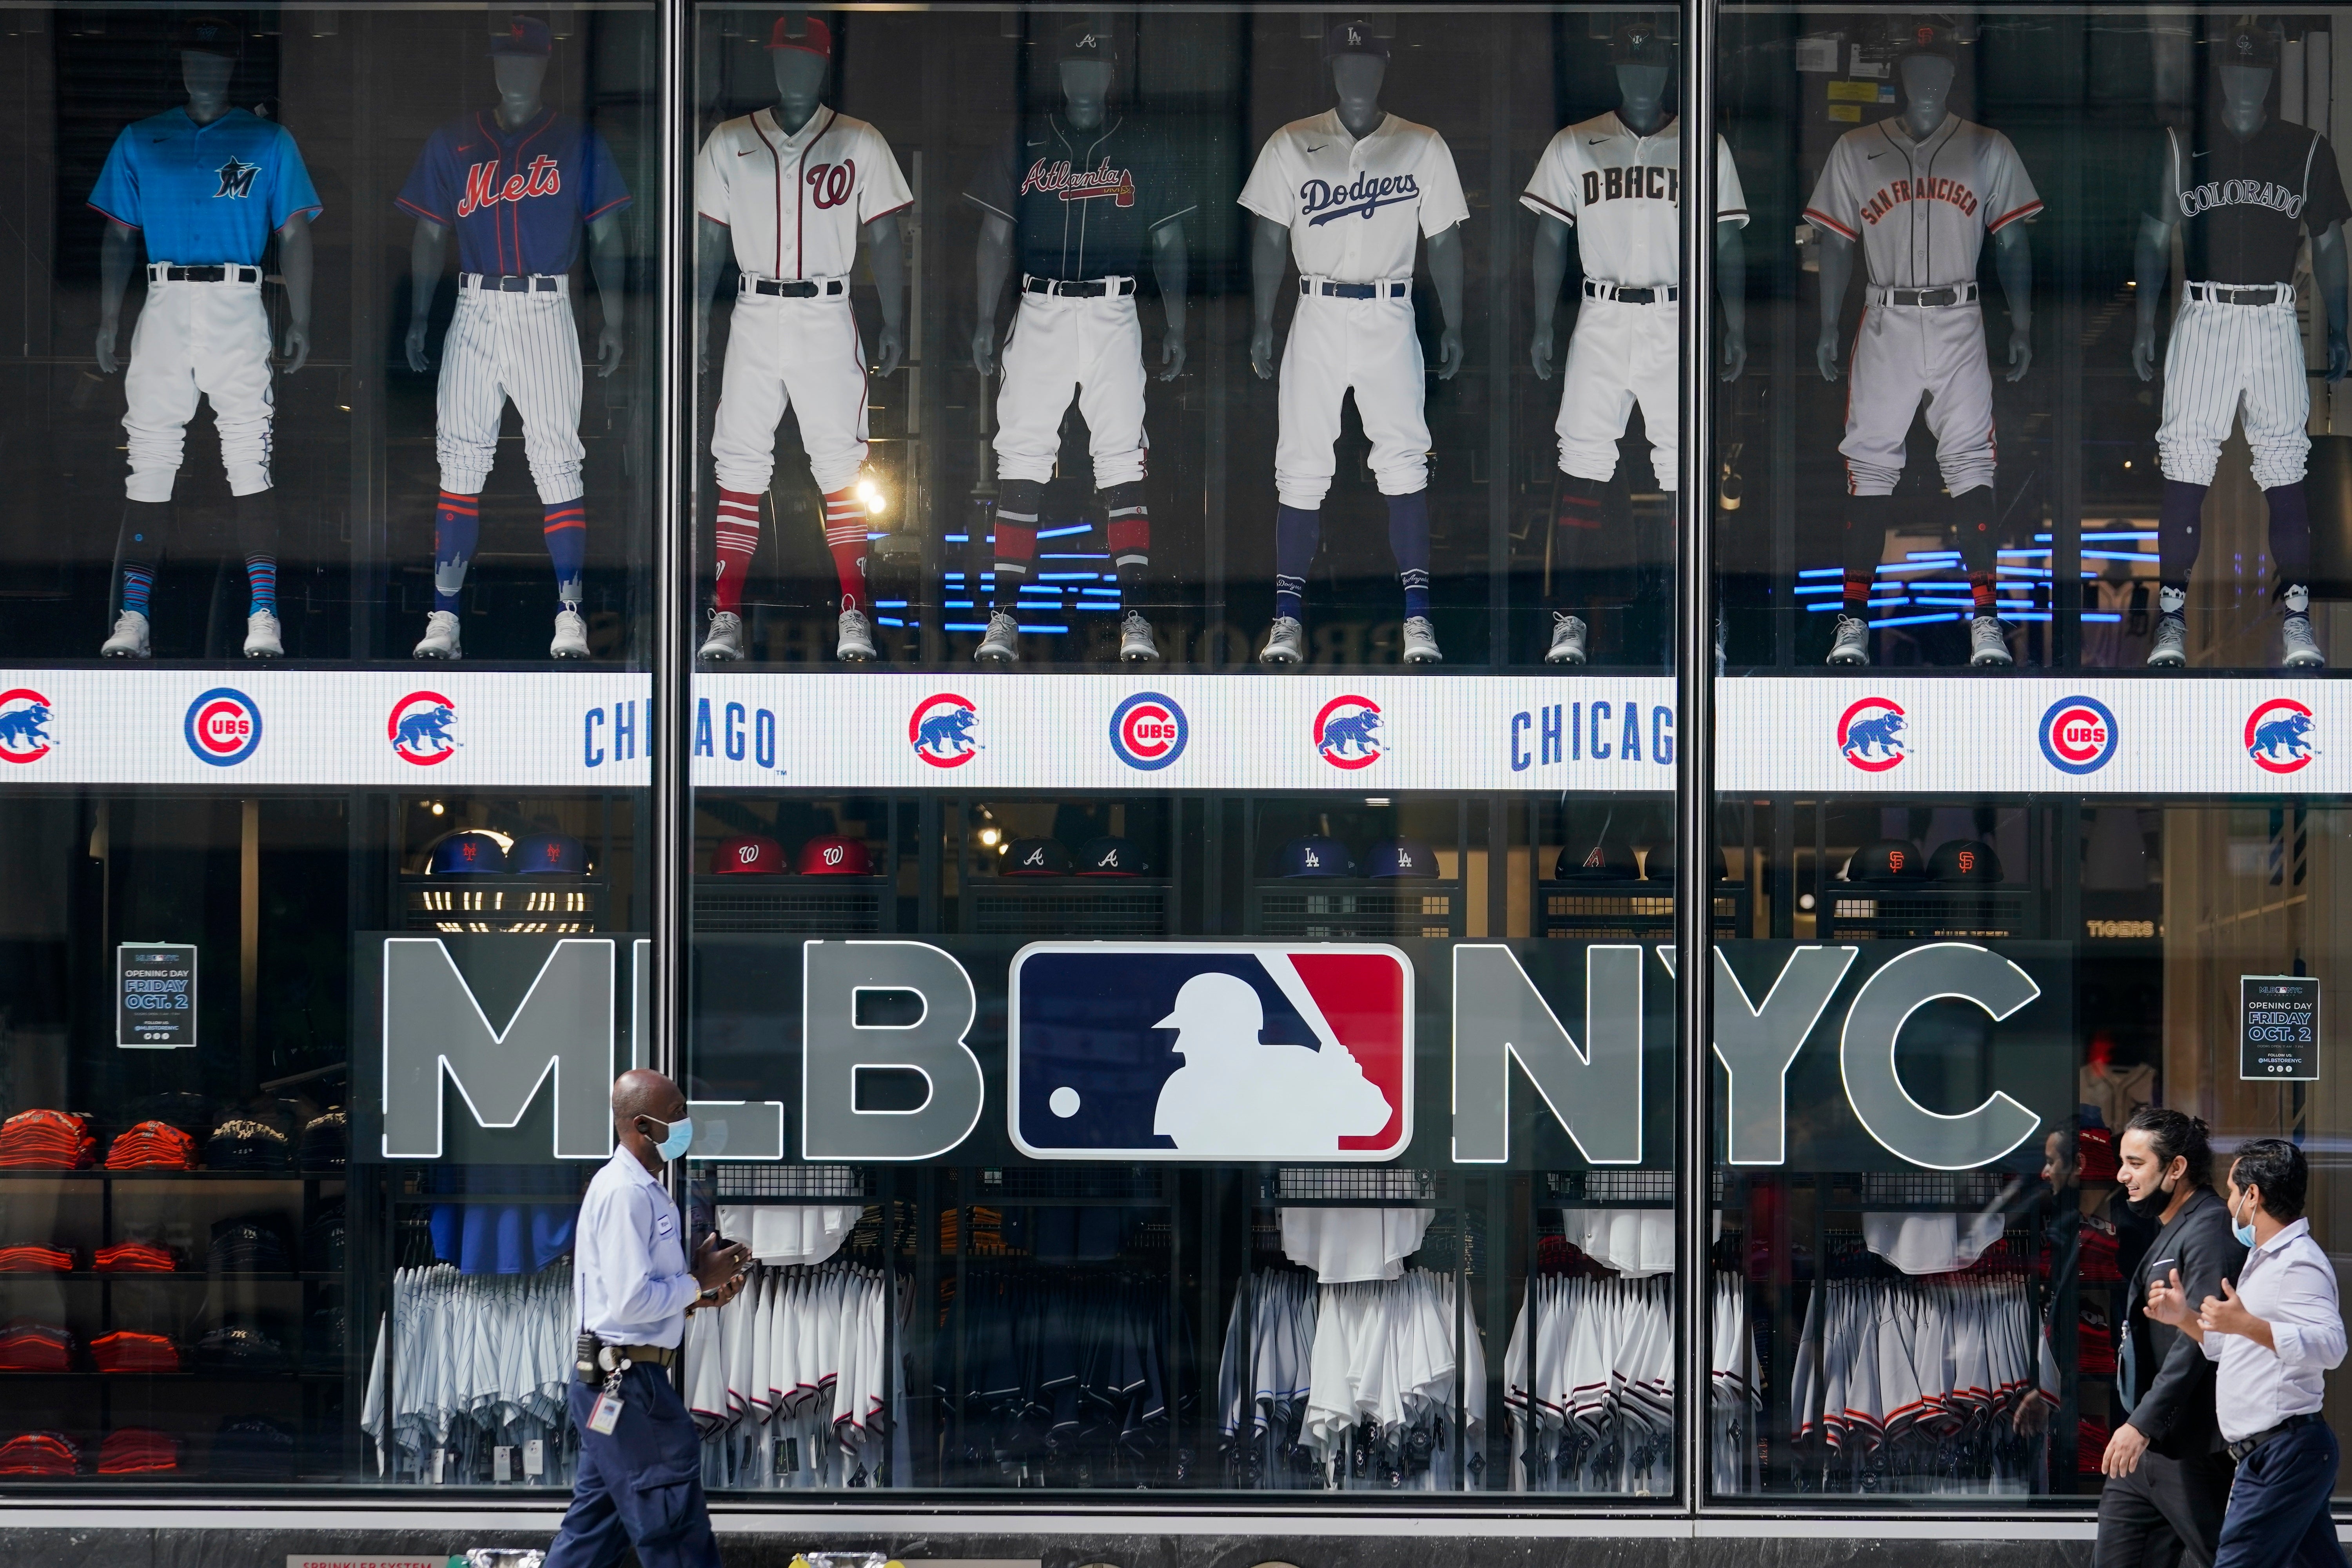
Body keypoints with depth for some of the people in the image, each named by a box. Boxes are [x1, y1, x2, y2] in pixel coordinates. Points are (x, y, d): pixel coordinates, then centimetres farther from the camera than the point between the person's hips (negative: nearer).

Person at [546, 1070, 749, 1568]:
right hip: (628, 1382, -10)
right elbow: (632, 1302, -24)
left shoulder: (640, 1189, 14)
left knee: (594, 1526, 13)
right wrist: (699, 1281, -11)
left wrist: (700, 1296, 7)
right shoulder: (625, 1193, -19)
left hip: (612, 1383, 10)